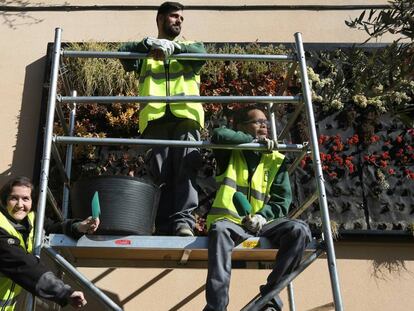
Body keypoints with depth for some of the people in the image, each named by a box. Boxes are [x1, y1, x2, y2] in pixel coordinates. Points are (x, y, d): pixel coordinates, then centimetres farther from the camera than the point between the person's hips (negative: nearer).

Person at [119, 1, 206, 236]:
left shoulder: (190, 47, 30)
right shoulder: (145, 53, 28)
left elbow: (201, 53, 5)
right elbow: (124, 52, 5)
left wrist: (173, 46, -13)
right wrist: (149, 44, -13)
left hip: (186, 116, 0)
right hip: (155, 118, 0)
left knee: (186, 169, -17)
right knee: (160, 174, -8)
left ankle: (184, 222, -25)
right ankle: (165, 229, -11)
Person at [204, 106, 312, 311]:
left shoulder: (276, 160, 13)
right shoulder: (229, 154, 9)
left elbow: (282, 201, 6)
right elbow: (218, 135, -15)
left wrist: (263, 216, -14)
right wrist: (253, 140, -9)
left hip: (261, 224, 3)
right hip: (230, 222, -2)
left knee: (299, 230, -24)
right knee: (219, 229, -38)